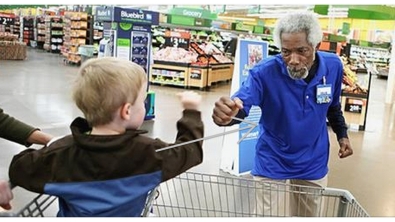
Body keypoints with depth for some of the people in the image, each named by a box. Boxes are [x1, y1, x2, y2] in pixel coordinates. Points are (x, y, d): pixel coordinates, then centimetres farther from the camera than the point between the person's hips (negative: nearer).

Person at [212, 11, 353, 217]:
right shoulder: (264, 72, -26)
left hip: (313, 162, 4)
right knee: (265, 215, 12)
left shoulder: (333, 66, -13)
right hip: (271, 162, -3)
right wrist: (226, 114, -61)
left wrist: (342, 134, 9)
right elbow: (241, 103, -40)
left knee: (308, 215, 22)